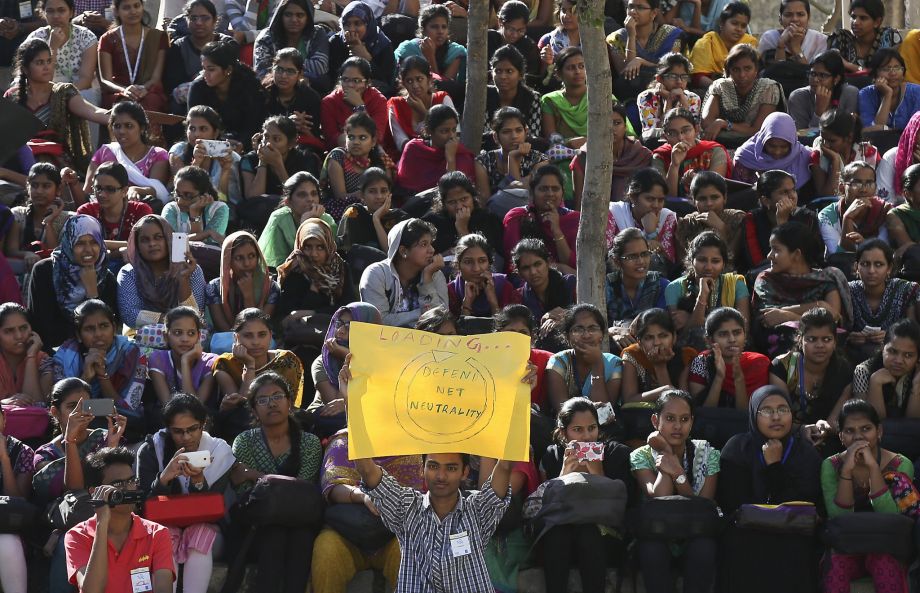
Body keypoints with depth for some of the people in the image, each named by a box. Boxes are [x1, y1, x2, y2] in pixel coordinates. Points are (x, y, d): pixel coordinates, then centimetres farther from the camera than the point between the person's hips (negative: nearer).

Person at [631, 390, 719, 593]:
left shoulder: (707, 454, -1)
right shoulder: (641, 456, -4)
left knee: (703, 548, -34)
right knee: (651, 549, -35)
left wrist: (677, 473, -24)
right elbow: (661, 502, -21)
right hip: (657, 536, -1)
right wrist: (666, 452, -14)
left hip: (696, 535, 1)